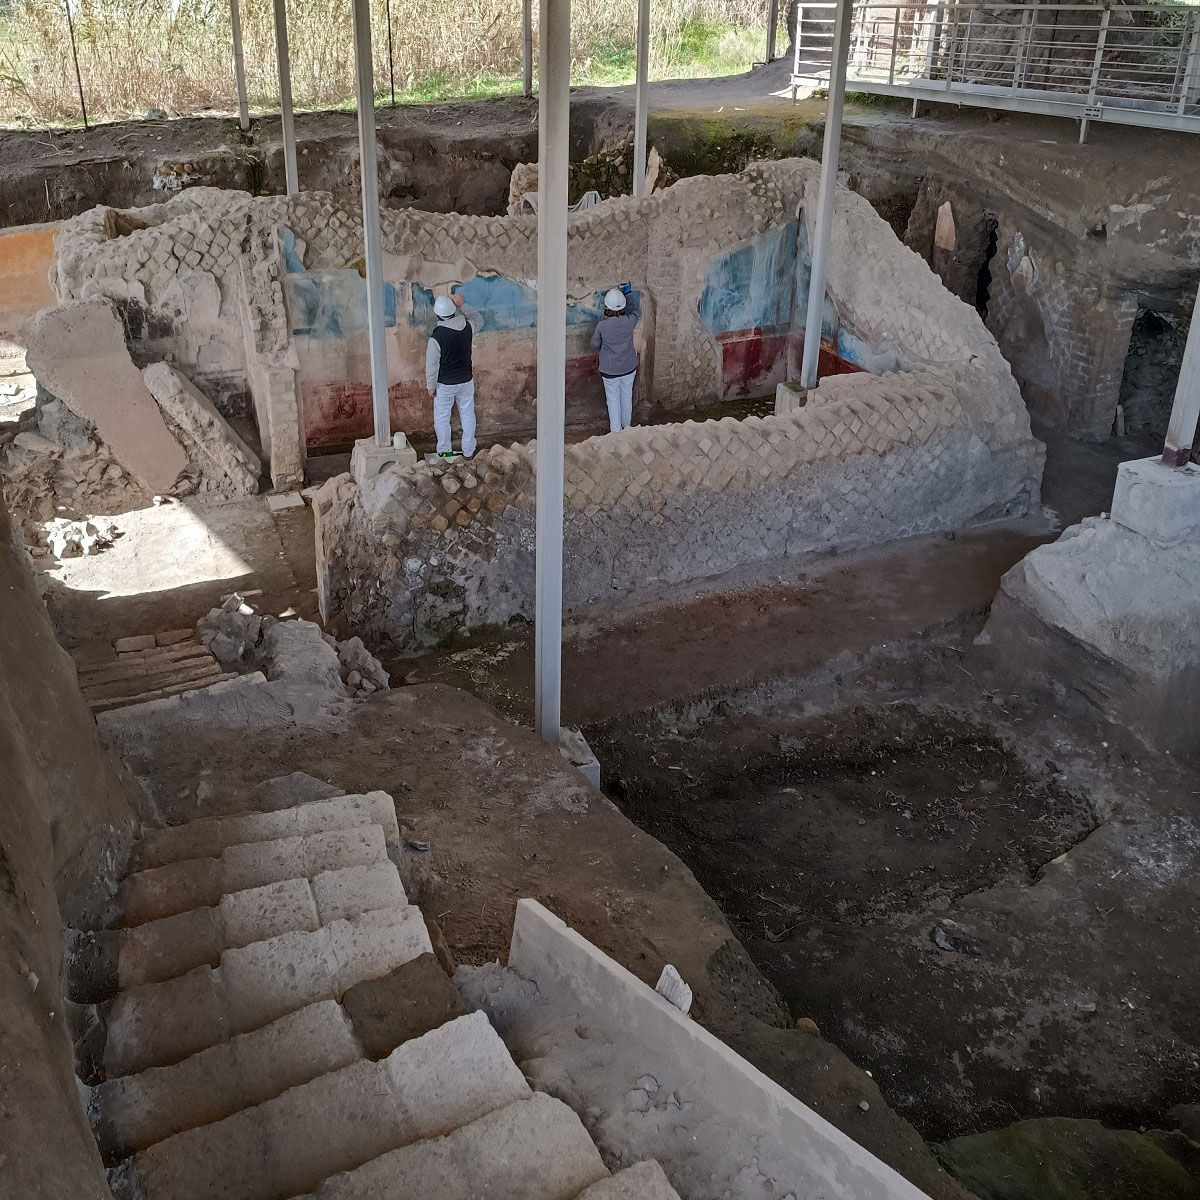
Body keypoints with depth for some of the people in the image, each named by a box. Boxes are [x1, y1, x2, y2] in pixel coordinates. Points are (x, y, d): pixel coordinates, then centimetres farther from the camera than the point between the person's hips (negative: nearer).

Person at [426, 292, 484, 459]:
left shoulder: (436, 337, -23)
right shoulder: (467, 327, -13)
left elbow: (432, 365, -15)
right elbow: (479, 320, 12)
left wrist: (431, 386, -2)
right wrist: (463, 305, 6)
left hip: (445, 384, -3)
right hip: (466, 381, 3)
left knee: (442, 417, 16)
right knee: (468, 415, 17)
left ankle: (445, 450, 26)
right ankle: (468, 450, 27)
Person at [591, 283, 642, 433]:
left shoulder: (602, 326, -23)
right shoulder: (629, 321, -17)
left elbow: (595, 345, -7)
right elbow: (636, 310, 7)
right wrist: (628, 292, 10)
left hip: (610, 370, -3)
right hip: (629, 368, 3)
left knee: (613, 400, 13)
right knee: (627, 397, 21)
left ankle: (616, 430, 22)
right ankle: (627, 425, 38)